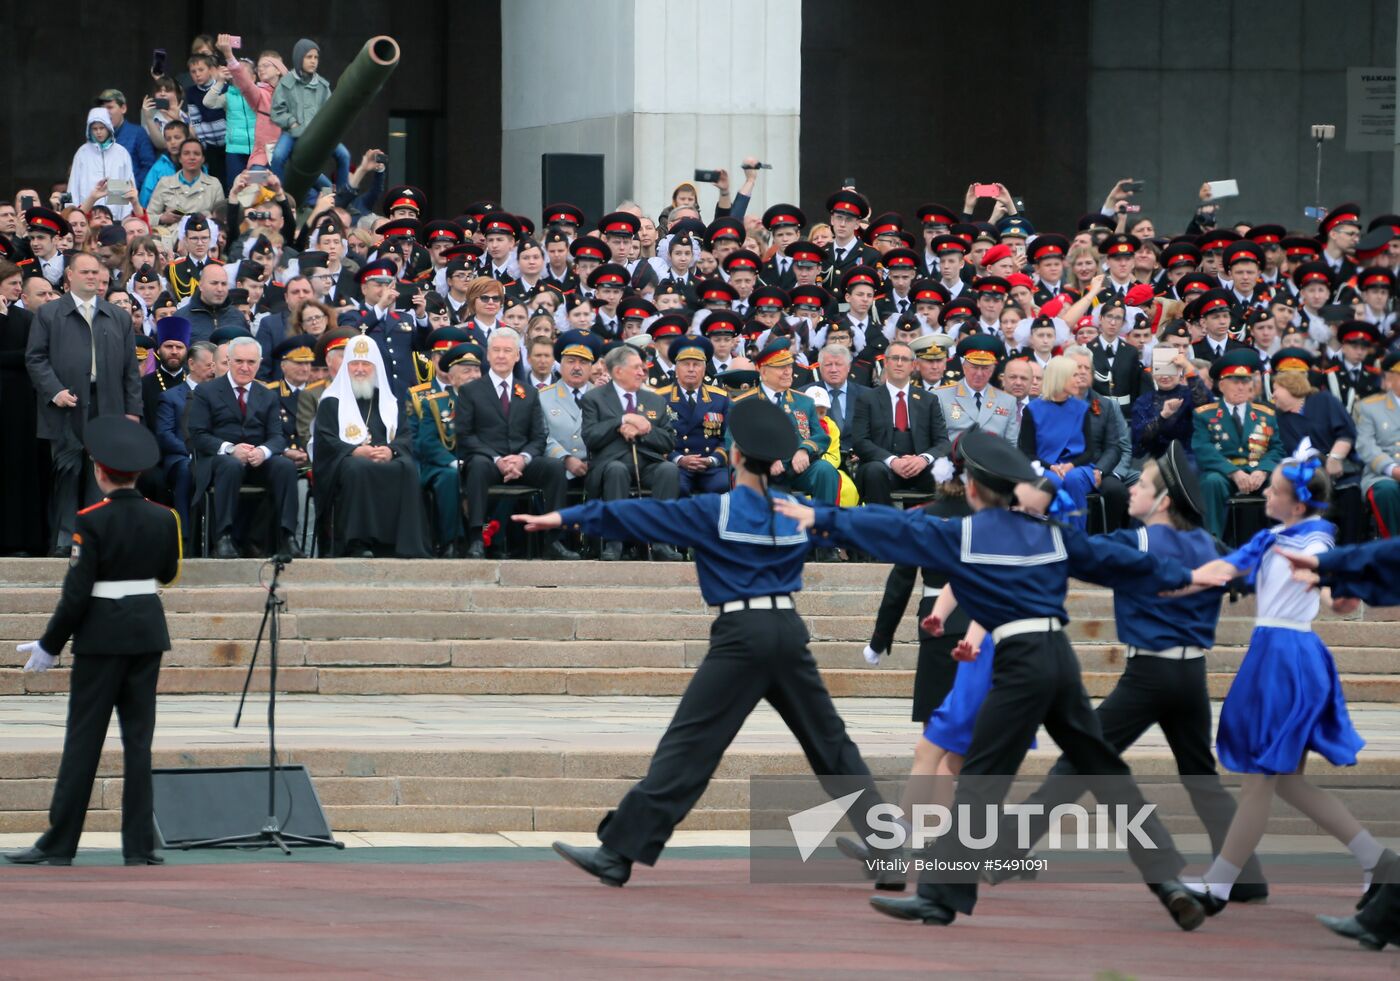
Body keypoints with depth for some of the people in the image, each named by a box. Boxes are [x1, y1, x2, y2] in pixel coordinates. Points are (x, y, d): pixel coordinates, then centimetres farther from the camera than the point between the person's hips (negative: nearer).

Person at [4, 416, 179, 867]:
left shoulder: (92, 521, -14)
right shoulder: (162, 518, 0)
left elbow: (76, 592, -14)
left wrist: (50, 645, -5)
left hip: (102, 635, -4)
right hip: (149, 629, 4)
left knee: (84, 738, 1)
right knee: (138, 736, 7)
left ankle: (59, 844, 6)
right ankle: (139, 844, 4)